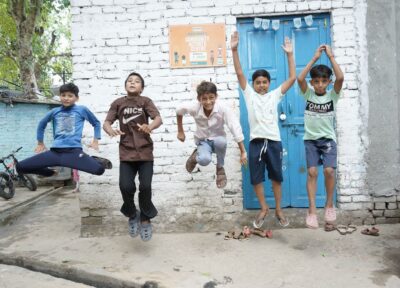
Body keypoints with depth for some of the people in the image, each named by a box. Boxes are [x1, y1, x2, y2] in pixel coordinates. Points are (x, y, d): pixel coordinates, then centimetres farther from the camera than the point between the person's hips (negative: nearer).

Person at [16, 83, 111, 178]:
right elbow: (42, 124, 31)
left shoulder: (82, 110, 6)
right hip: (55, 152, 4)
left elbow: (96, 123, 20)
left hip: (74, 151, -3)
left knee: (99, 169, -29)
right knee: (20, 167, -5)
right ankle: (51, 172, 19)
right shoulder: (54, 112, 12)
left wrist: (95, 141, 14)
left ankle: (93, 160, 9)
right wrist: (40, 143, 32)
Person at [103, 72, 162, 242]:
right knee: (126, 186, -11)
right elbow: (106, 122, 0)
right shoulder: (118, 103, 6)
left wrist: (150, 127, -34)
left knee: (145, 187, -7)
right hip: (126, 152, 1)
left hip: (145, 151, -1)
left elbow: (158, 119, -11)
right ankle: (132, 215, 19)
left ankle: (145, 219, 19)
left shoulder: (146, 101, 2)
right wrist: (111, 131, -25)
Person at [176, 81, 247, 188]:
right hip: (203, 141, 0)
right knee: (204, 160, -33)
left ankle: (220, 168, -6)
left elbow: (235, 128, -29)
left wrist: (243, 152, -30)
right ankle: (195, 156, 9)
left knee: (221, 141, -38)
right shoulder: (194, 108, -23)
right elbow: (179, 111, -3)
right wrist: (180, 131, 3)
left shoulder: (223, 108, -28)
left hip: (217, 138, 0)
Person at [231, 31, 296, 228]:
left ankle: (278, 210, 25)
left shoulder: (275, 95, 9)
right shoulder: (249, 94, 7)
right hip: (256, 142, 0)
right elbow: (239, 73, 0)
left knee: (276, 177, 10)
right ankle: (263, 209, 24)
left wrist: (289, 55, 1)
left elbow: (292, 78, 6)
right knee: (256, 179, 6)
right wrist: (234, 50, -9)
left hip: (274, 141, 0)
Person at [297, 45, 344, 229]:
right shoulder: (308, 94, 0)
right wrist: (314, 58, -15)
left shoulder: (333, 95, -1)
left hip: (328, 138, 0)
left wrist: (331, 56, -15)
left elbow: (340, 78, -19)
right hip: (310, 139, 0)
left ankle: (329, 205, 8)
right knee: (312, 171, -12)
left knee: (329, 170, -15)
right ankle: (312, 210, -6)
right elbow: (299, 79, -18)